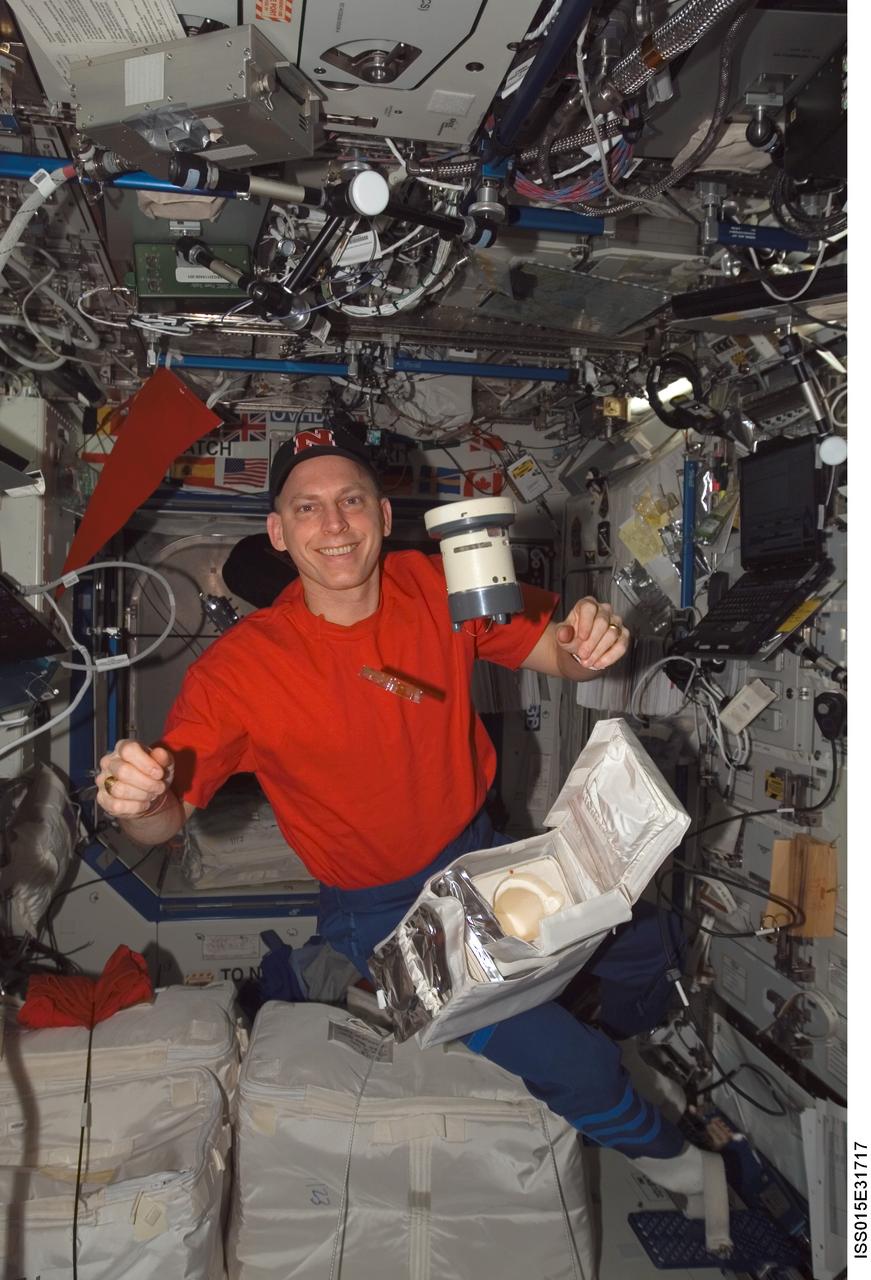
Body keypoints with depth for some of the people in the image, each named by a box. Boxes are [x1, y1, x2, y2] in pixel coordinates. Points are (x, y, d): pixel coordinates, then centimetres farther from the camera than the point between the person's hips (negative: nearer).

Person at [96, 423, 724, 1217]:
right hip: (386, 912, -4)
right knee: (567, 1064, -9)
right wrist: (137, 799, -43)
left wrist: (587, 648, -29)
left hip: (484, 852, 5)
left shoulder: (437, 585, -13)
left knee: (644, 944, 16)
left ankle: (635, 1047, 55)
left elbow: (554, 653, -5)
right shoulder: (238, 668, -23)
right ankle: (649, 1139, 31)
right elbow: (167, 817, -19)